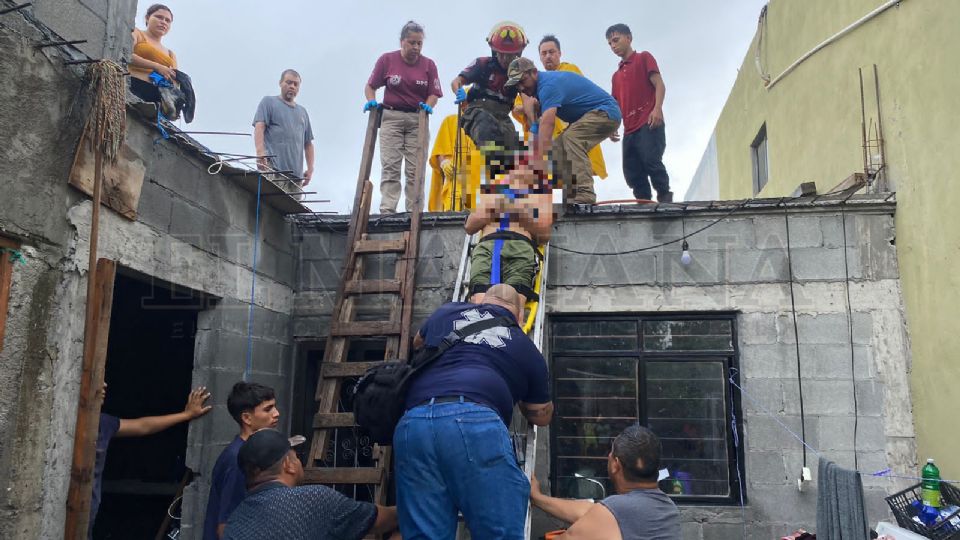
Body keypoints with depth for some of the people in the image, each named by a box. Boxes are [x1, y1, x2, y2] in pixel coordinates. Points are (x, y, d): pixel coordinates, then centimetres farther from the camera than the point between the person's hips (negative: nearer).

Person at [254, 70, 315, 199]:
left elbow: (308, 143, 26)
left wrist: (310, 169, 14)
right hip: (274, 169, -5)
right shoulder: (269, 102, 13)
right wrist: (260, 153, -18)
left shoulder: (302, 112, 28)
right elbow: (259, 127, -1)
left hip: (297, 173, 5)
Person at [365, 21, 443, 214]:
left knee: (416, 169, -1)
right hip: (391, 117, -1)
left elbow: (434, 94, 5)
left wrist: (428, 105, -15)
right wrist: (371, 101, -10)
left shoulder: (428, 65, 5)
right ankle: (387, 210, -12)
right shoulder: (387, 60, 1)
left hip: (418, 120, 1)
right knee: (390, 167, -8)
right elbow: (370, 85, 8)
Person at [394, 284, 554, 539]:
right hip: (475, 422, -3)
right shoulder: (526, 348, 23)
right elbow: (542, 416, 37)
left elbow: (418, 343, 52)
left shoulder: (447, 312, 29)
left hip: (413, 423, 4)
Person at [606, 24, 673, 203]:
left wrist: (657, 108, -19)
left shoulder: (644, 58, 9)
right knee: (632, 173, -2)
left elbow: (659, 85, -3)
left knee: (651, 161, -21)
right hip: (629, 129, 7)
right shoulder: (616, 75, 27)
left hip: (648, 123, -7)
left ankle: (665, 198, -13)